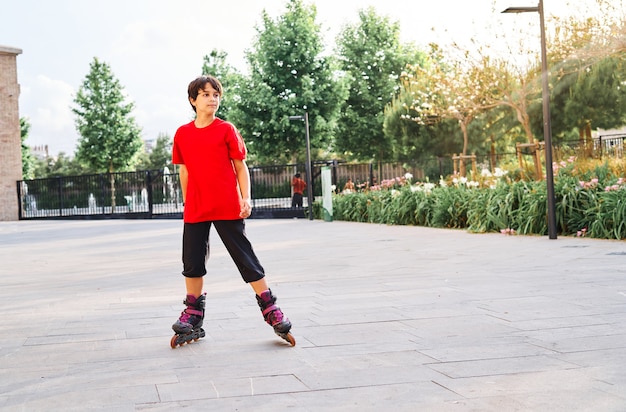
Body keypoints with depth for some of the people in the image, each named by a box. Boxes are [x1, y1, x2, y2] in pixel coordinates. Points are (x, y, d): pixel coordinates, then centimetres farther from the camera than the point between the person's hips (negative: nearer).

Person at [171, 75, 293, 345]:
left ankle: (269, 307, 9)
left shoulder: (226, 130, -1)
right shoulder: (182, 134, 6)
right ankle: (193, 312, 21)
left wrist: (246, 198, -8)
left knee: (244, 257, 1)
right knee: (192, 262, 7)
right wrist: (187, 203, 14)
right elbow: (185, 172, 14)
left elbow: (240, 166, 1)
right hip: (195, 210, 3)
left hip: (227, 208, -3)